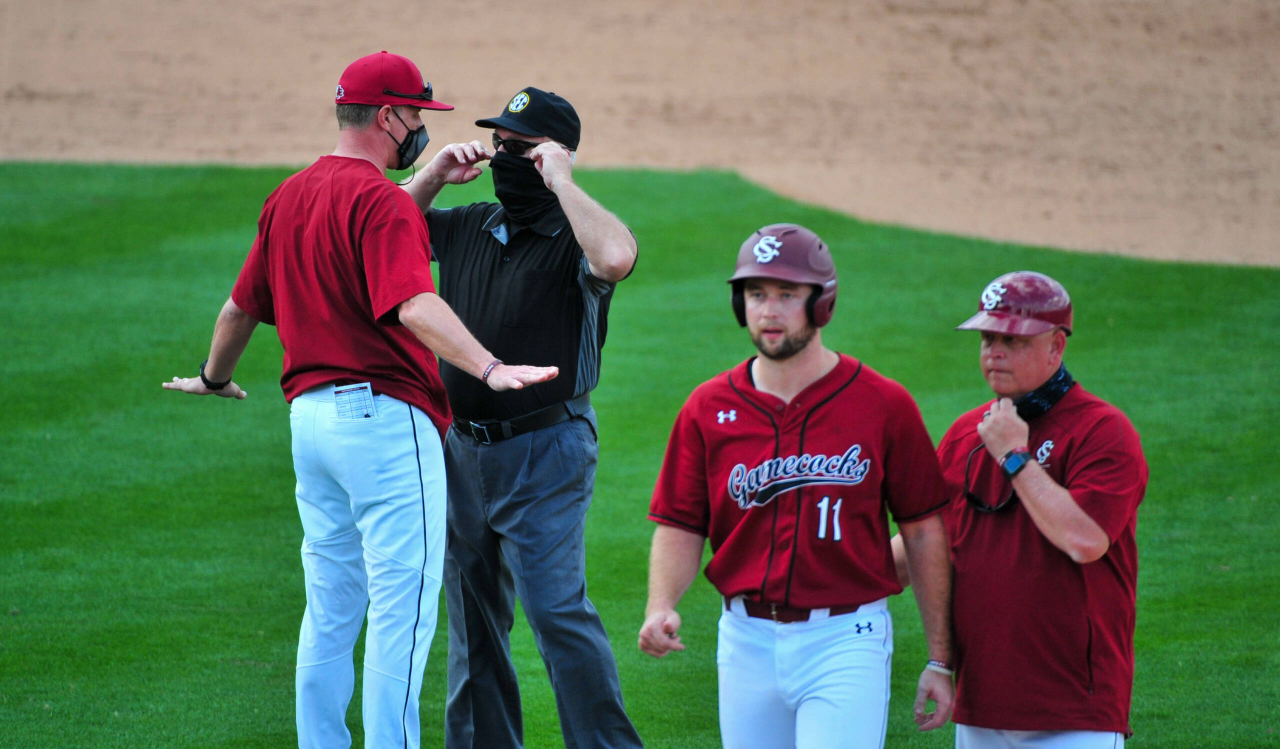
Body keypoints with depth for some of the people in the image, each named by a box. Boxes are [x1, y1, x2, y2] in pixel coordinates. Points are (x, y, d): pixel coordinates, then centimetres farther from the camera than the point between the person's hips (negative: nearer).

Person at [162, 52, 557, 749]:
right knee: (403, 605, -6)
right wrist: (488, 368, -38)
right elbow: (413, 305, -29)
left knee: (330, 610, 15)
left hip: (310, 416, 9)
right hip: (384, 415, -9)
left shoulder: (287, 197, 13)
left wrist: (213, 377, 41)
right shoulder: (381, 200, -13)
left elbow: (242, 305, 25)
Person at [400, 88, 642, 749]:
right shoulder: (470, 227, 10)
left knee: (556, 607, -14)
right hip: (462, 449, 7)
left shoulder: (571, 239, -10)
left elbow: (617, 257, -33)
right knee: (472, 616, 13)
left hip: (545, 452, -7)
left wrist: (558, 180, -23)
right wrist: (435, 175, 3)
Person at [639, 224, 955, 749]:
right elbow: (681, 527, 6)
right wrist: (661, 607, -14)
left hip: (846, 643, -4)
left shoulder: (884, 405, -2)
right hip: (746, 641, 4)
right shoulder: (708, 409, 5)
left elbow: (923, 530, 1)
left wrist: (940, 660, 0)